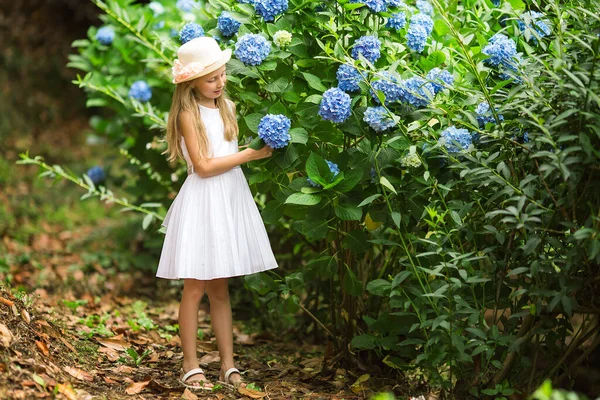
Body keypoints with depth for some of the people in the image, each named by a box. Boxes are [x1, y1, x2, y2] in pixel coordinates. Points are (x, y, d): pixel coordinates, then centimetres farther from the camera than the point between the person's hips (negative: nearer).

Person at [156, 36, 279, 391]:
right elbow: (203, 166, -14)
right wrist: (249, 155, -13)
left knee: (220, 288, 10)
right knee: (195, 288, -1)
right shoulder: (188, 115, -8)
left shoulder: (228, 107, 11)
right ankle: (191, 367, 7)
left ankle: (229, 365, 13)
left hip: (231, 199, 6)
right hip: (203, 202, -6)